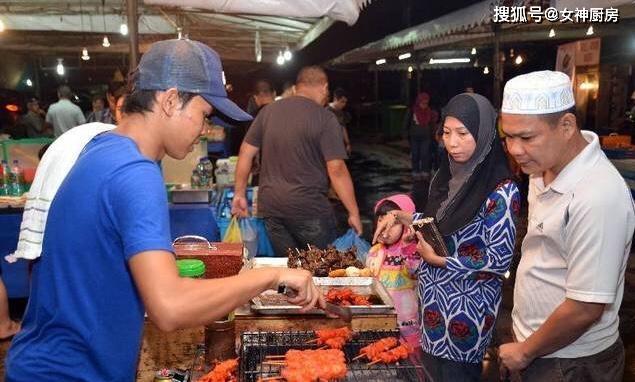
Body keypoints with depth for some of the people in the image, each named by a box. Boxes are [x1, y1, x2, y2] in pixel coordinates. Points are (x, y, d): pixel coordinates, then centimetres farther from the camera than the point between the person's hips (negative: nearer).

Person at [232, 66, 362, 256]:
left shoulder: (268, 111, 6)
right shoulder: (325, 119, -9)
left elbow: (246, 153, 8)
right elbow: (336, 170, -13)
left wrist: (239, 193, 15)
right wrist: (354, 213, -7)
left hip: (270, 206, 5)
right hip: (309, 209, -5)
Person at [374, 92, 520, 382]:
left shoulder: (501, 190, -21)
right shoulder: (448, 174, 0)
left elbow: (500, 259, -20)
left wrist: (439, 261, -19)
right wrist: (403, 217, -1)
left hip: (467, 303, -7)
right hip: (433, 294, 7)